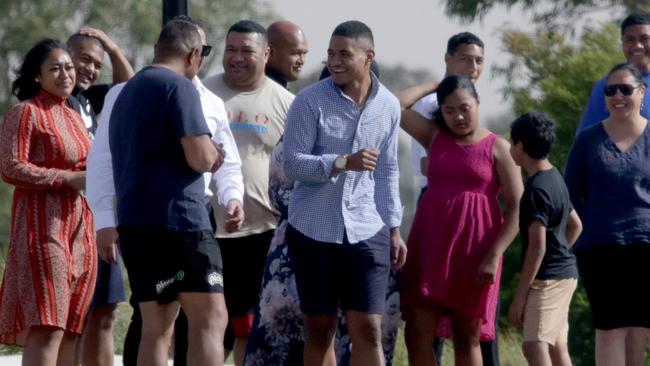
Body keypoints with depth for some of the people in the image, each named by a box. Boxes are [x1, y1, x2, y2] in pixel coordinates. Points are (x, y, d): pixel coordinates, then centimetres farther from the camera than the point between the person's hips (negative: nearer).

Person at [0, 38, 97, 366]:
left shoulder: (74, 118, 20)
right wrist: (69, 178, -16)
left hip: (79, 229, 8)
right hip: (43, 227, -8)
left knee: (72, 328, 3)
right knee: (47, 327, -16)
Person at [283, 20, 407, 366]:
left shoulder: (388, 105, 6)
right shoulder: (310, 101, -6)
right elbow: (292, 163, -10)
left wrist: (394, 228, 10)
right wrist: (343, 163, -24)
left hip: (366, 232, 2)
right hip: (314, 230, -2)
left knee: (368, 330, -5)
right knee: (319, 329, 5)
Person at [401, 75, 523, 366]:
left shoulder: (498, 148, 1)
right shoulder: (434, 137, 12)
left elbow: (517, 208, -4)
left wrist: (494, 256, -13)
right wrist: (432, 87, 13)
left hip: (473, 253, -3)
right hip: (430, 246, 3)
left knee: (467, 339, 3)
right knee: (417, 335, -3)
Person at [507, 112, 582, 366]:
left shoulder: (536, 190, -18)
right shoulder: (555, 178, 11)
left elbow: (537, 247, -21)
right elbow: (575, 225, 23)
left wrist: (520, 296, -19)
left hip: (548, 278, -10)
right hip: (564, 273, 10)